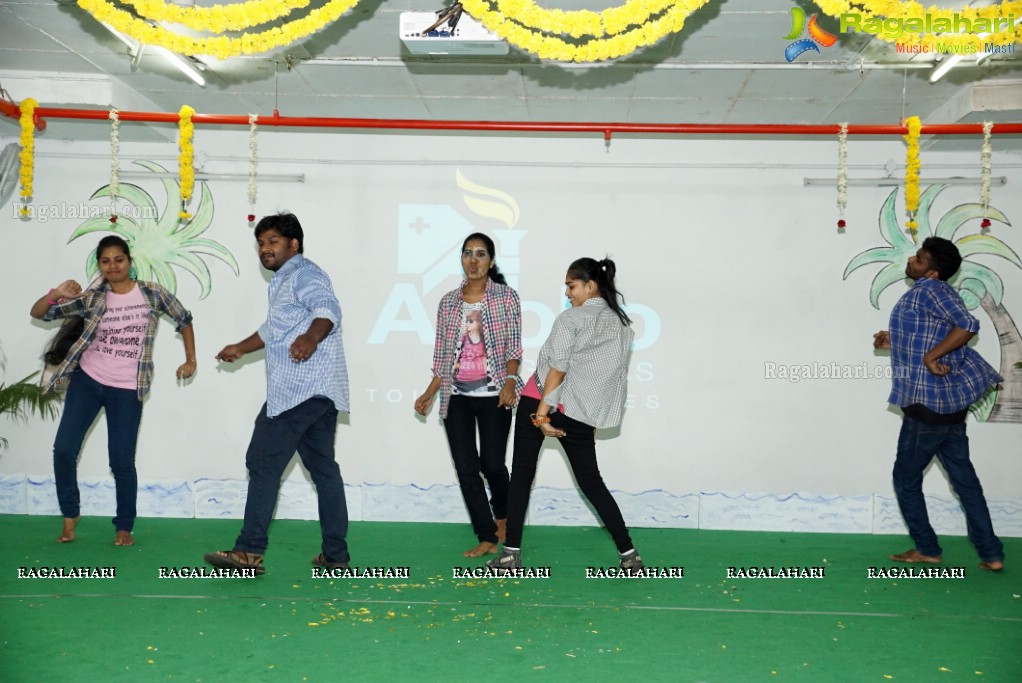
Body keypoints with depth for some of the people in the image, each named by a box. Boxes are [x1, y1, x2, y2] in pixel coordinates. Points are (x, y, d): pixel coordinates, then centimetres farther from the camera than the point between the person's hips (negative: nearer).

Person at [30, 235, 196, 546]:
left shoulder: (151, 293, -4)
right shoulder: (91, 298, -2)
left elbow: (184, 319, 10)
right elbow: (37, 313, -4)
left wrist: (191, 360, 8)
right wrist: (55, 295, -24)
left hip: (126, 389, -2)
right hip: (86, 380, 2)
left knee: (122, 461, -1)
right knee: (63, 449, -4)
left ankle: (125, 526, 17)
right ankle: (70, 514, 18)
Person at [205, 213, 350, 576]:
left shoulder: (303, 273, -6)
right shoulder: (284, 281, 26)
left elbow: (329, 309, -27)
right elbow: (273, 329, 42)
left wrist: (310, 337, -46)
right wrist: (240, 348, 49)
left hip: (297, 390, -11)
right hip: (318, 391, 11)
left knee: (263, 463, -8)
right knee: (323, 468, 10)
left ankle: (249, 551, -8)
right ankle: (335, 554, 14)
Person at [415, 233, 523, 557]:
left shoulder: (506, 297, 0)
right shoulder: (448, 303, 9)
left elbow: (513, 346, -3)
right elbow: (442, 355, 11)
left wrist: (510, 381, -17)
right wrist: (429, 393, 4)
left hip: (493, 395, -3)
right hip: (456, 397, 3)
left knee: (492, 464, -1)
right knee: (466, 467, 0)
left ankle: (502, 515, 30)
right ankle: (487, 537, 10)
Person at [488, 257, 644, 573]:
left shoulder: (572, 319, -6)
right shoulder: (623, 324, 11)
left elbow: (557, 369, -13)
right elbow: (615, 376, 13)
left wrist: (542, 414, -15)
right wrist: (595, 420, 18)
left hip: (541, 402, -5)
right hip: (581, 414, 5)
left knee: (521, 475, 6)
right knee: (591, 481, 13)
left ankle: (511, 554, 7)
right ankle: (629, 554, 9)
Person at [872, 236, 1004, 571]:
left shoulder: (930, 290, -13)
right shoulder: (927, 294, 15)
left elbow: (968, 325, -27)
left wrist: (931, 356, -24)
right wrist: (895, 343, 17)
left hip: (928, 404, -9)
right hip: (950, 401, 10)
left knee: (906, 478, 6)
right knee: (964, 478, 13)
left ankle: (926, 548, 16)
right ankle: (991, 554, 16)